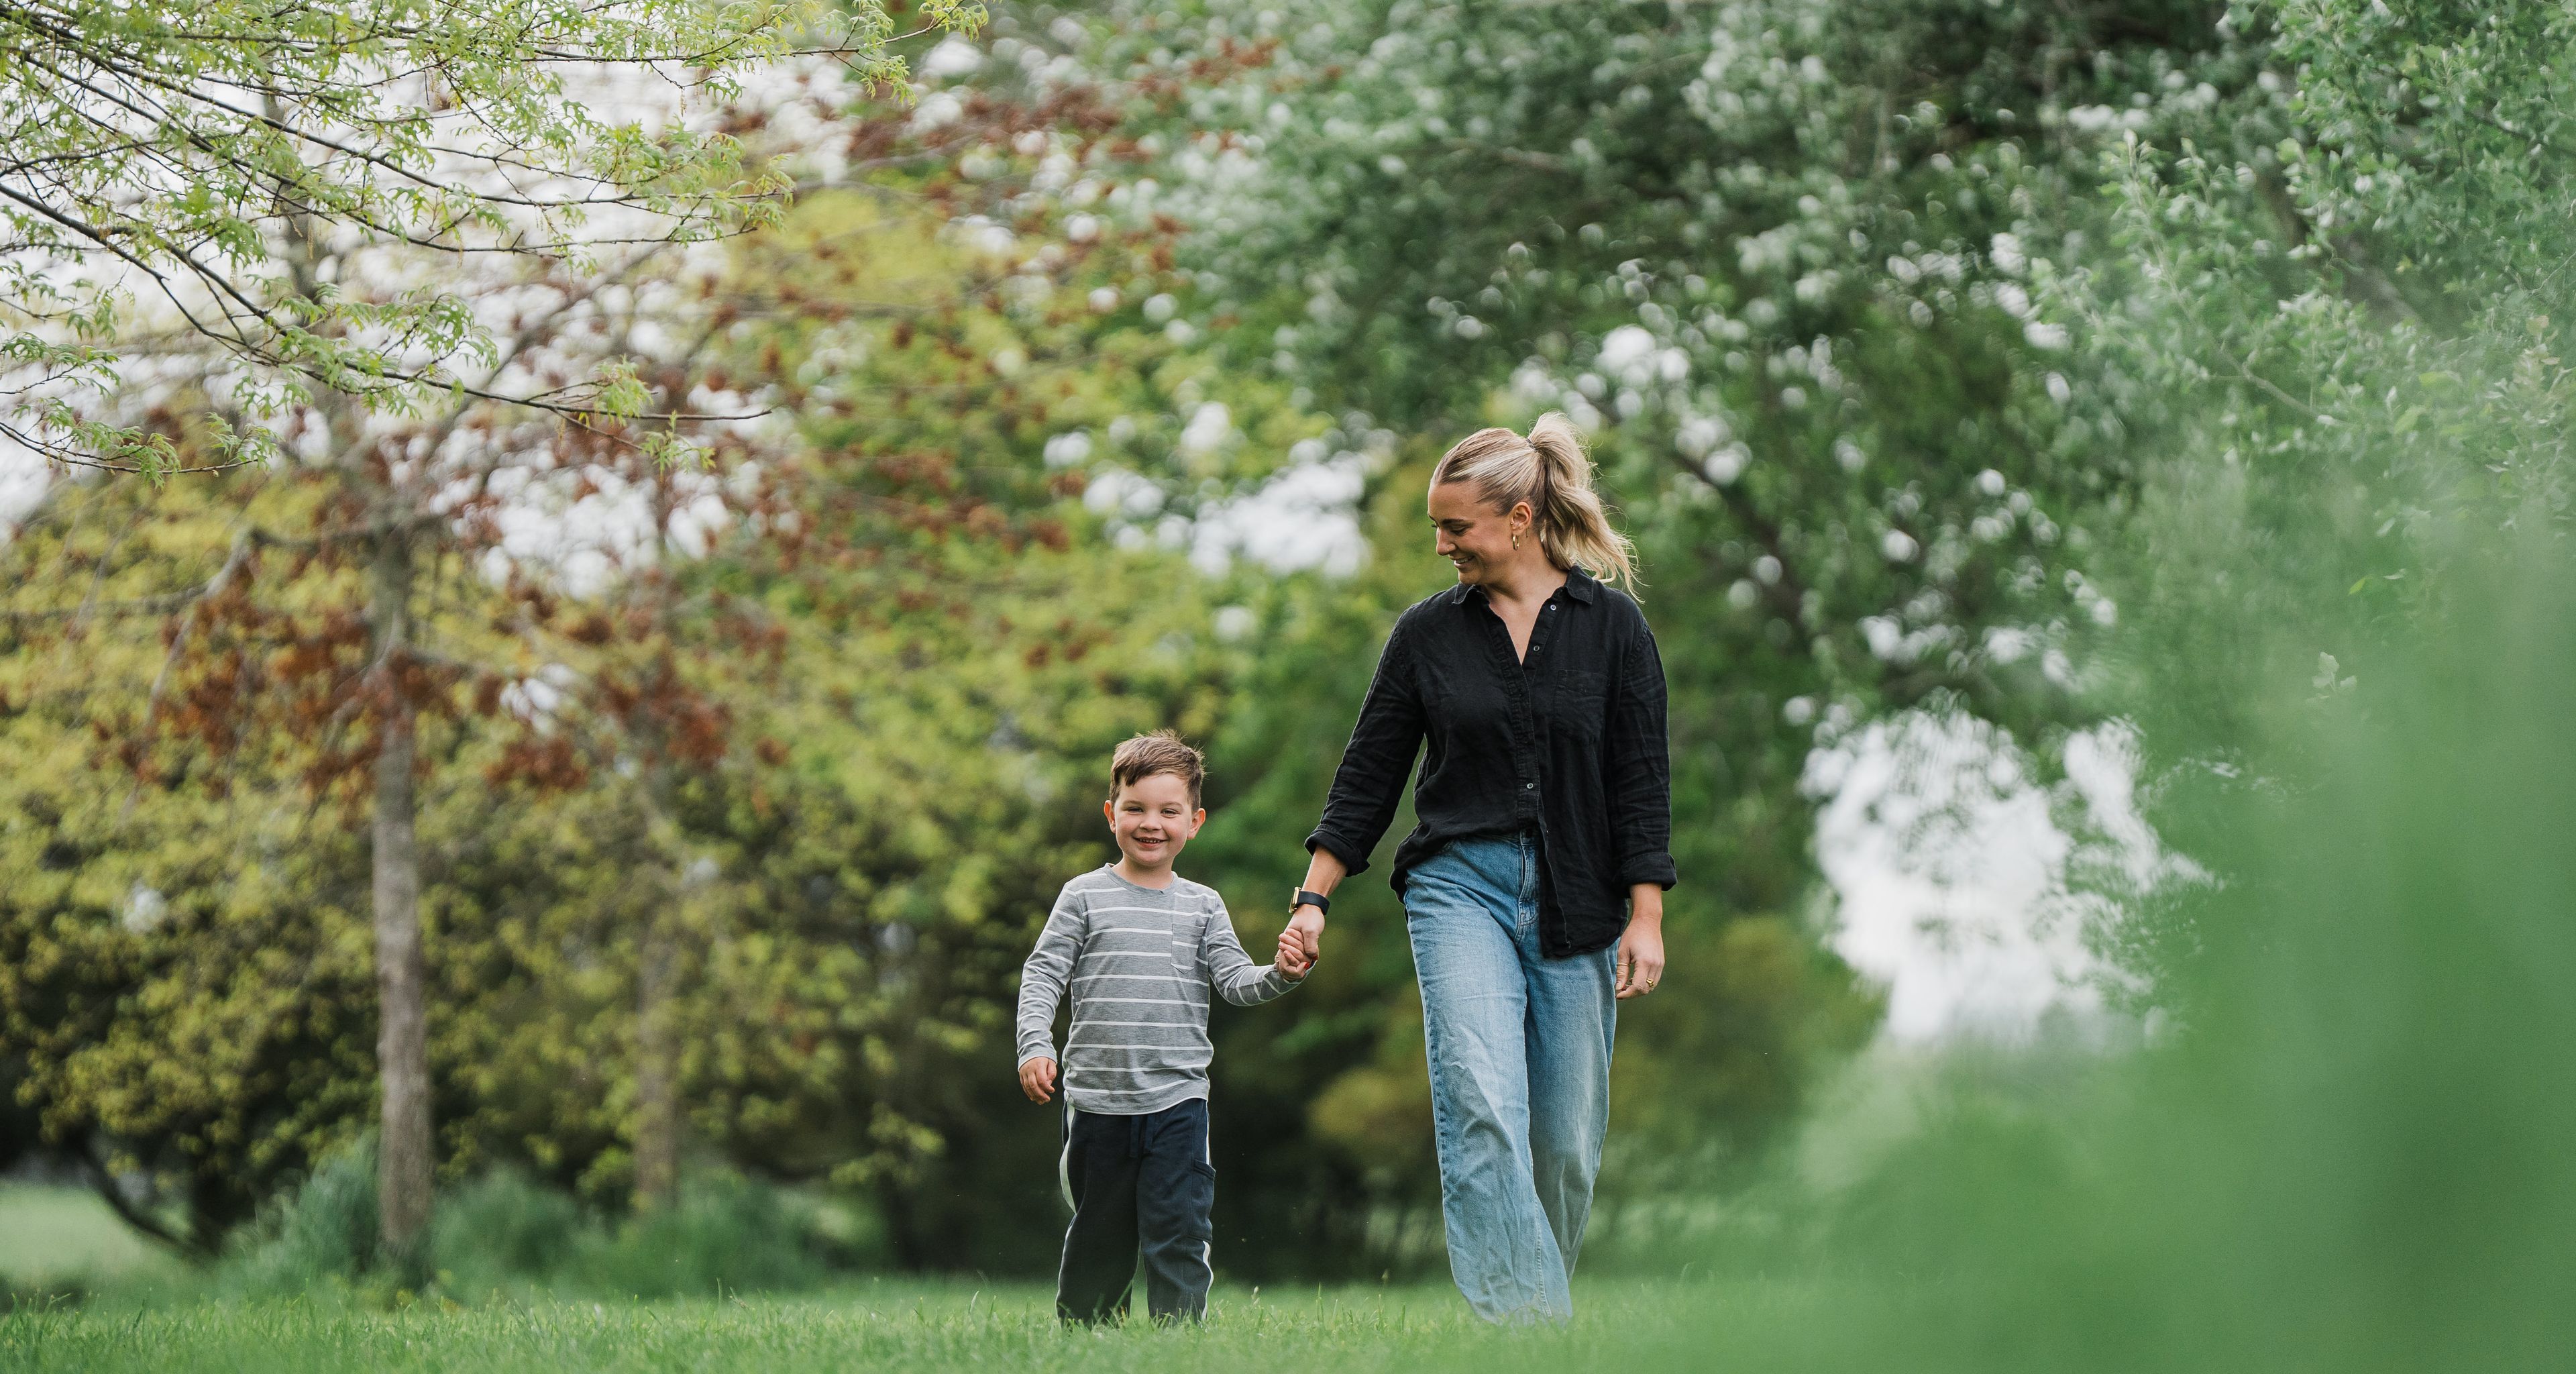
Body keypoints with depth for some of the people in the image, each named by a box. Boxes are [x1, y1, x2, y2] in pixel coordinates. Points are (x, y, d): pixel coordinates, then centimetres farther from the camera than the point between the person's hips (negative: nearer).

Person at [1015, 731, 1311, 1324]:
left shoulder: (1202, 905, 7)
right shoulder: (1085, 897, 2)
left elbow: (1235, 980, 0)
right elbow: (1042, 975, 0)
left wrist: (1279, 974, -21)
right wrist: (1034, 1046, -14)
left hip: (1177, 1100, 0)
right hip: (1098, 1101, 0)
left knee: (1178, 1233, -7)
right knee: (1098, 1236, 11)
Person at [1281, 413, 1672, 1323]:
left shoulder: (1611, 625, 2)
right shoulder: (1427, 632, 6)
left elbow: (1642, 778, 1)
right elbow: (1370, 772, 9)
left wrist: (1646, 916, -6)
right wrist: (1314, 899, 5)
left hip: (1575, 901, 0)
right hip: (1462, 887, 0)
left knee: (1567, 1136, 3)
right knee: (1482, 1110, -18)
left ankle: (1546, 1308, 20)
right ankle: (1515, 1322, -23)